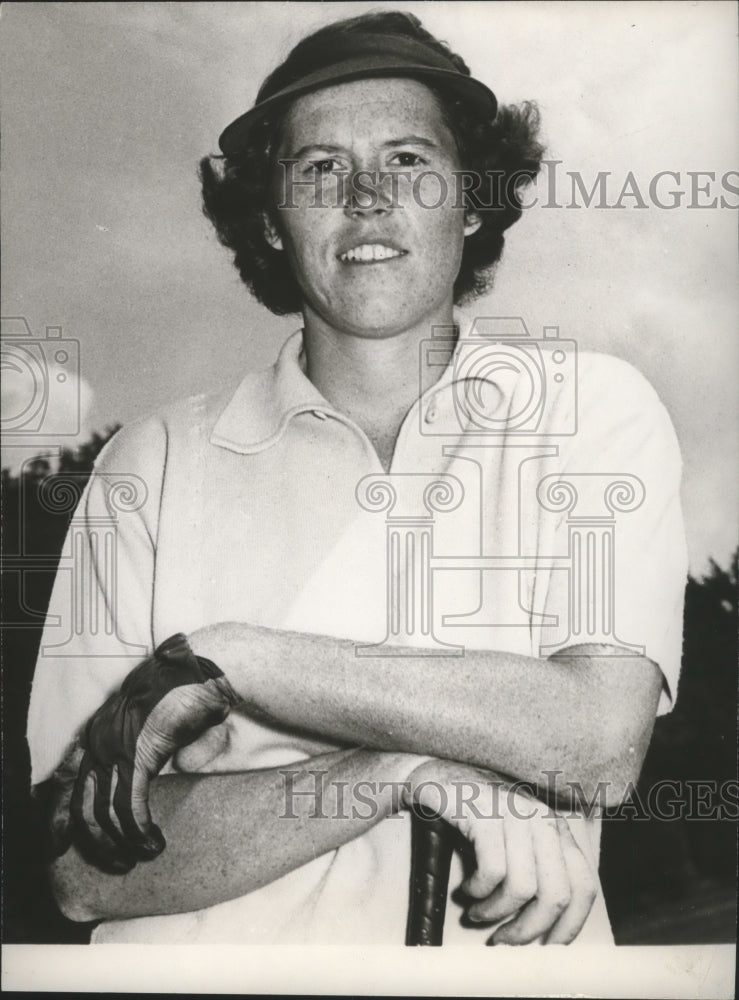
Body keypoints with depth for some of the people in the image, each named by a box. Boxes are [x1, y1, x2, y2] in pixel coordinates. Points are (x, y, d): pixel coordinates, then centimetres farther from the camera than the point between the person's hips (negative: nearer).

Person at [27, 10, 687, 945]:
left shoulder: (593, 407, 2)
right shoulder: (153, 463, 0)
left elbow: (599, 740, -11)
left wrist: (228, 655, -13)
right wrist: (408, 771, -16)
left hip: (508, 955, 0)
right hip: (213, 964, 0)